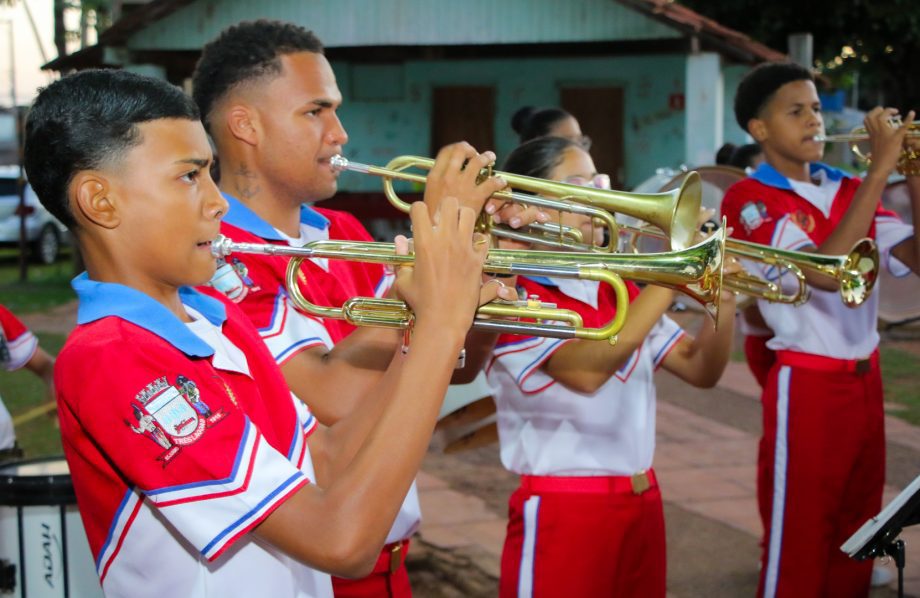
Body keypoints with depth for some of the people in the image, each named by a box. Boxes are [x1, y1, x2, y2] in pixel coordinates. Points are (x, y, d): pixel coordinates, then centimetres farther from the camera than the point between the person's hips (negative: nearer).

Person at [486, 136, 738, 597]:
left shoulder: (619, 290, 11)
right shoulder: (511, 296, -12)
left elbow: (701, 370, 10)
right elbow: (587, 369, -28)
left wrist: (723, 298, -8)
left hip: (643, 504, 7)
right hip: (563, 513, -7)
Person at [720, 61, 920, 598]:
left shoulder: (848, 190, 10)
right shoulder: (751, 200, -10)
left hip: (864, 380, 7)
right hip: (805, 387, -6)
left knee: (855, 537, 15)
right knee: (799, 542, 2)